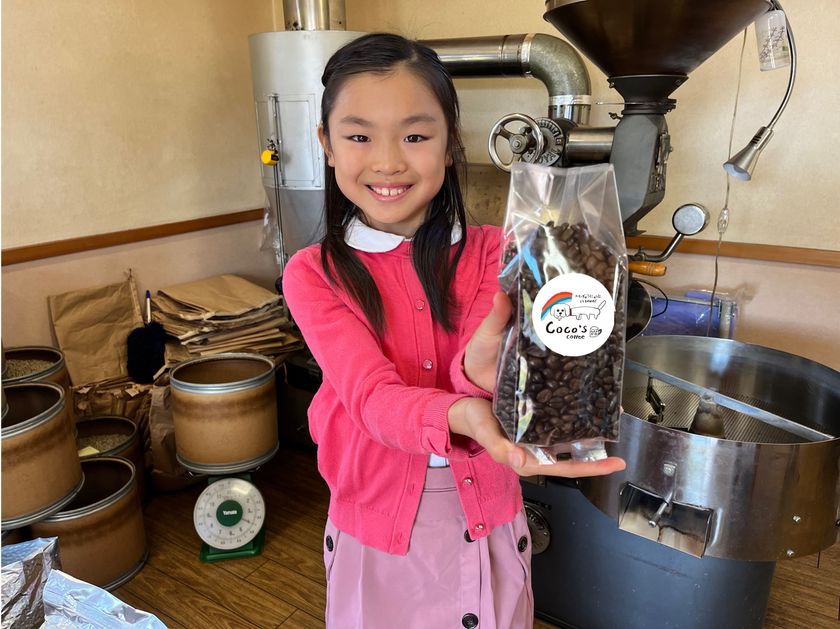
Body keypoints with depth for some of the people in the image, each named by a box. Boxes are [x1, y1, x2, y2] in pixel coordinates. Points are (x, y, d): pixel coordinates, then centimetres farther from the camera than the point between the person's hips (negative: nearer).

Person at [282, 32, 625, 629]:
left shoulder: (491, 252, -7)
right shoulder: (313, 274, -11)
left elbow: (479, 392, -18)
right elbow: (371, 395, -25)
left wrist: (482, 371, -43)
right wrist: (463, 415, -46)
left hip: (488, 523, 1)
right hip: (376, 526, 0)